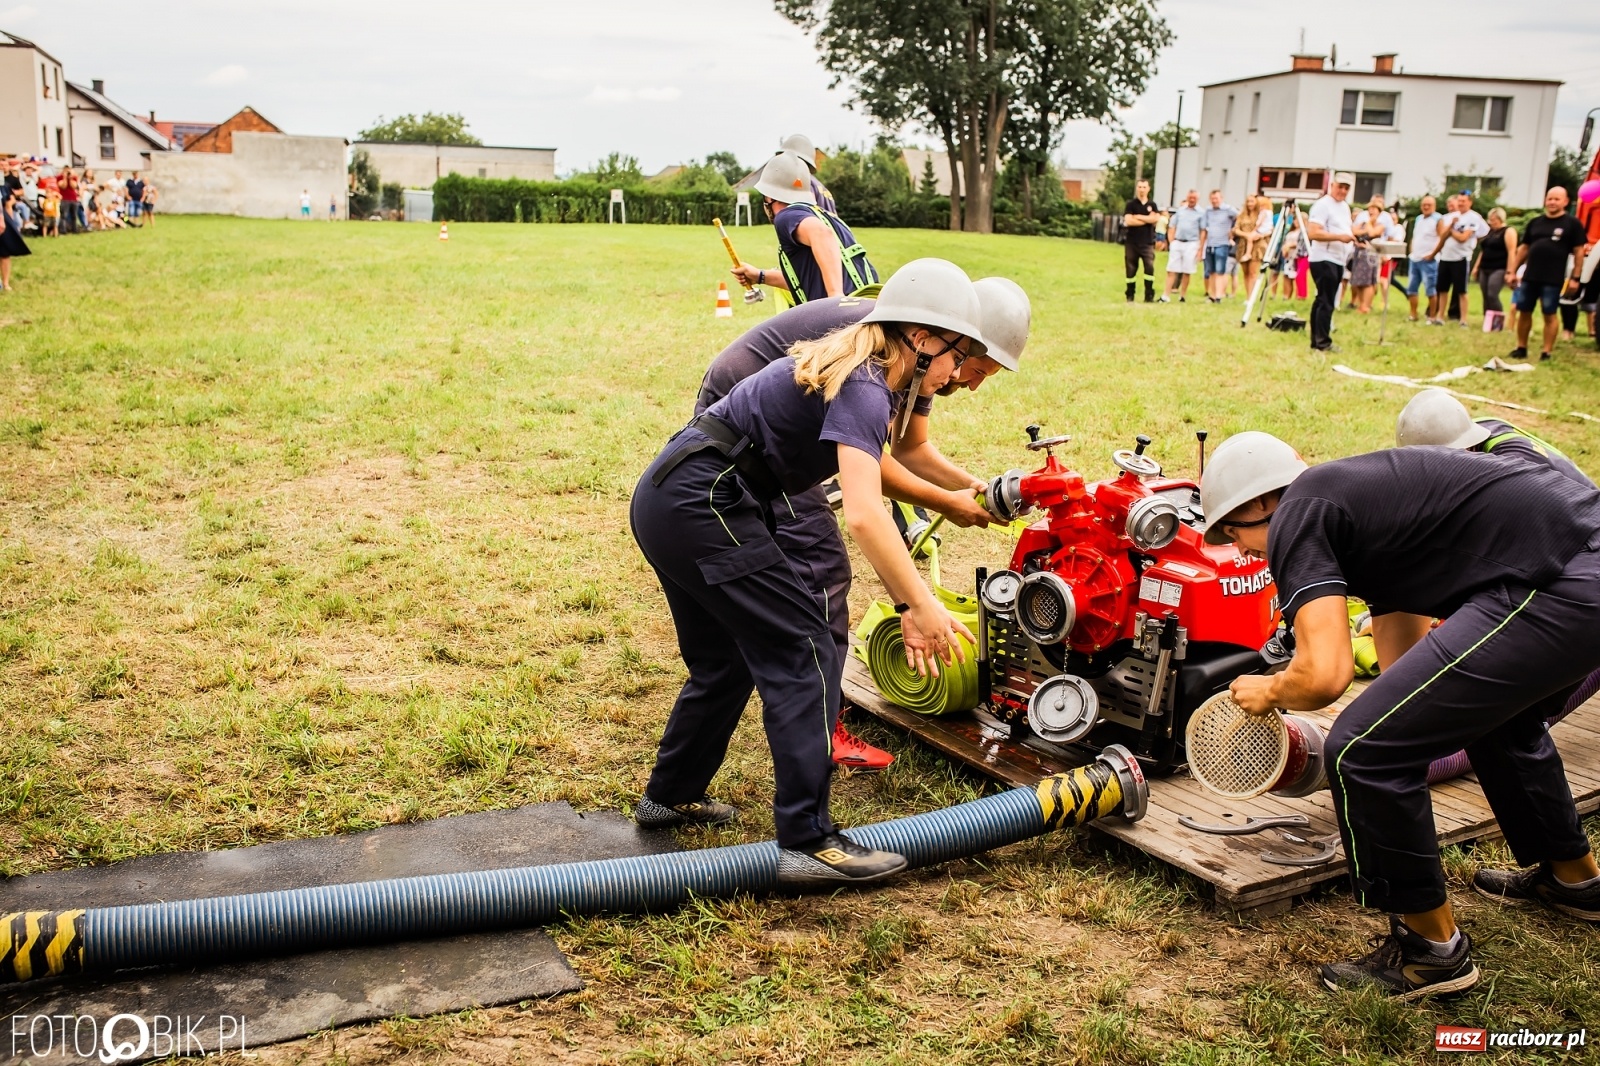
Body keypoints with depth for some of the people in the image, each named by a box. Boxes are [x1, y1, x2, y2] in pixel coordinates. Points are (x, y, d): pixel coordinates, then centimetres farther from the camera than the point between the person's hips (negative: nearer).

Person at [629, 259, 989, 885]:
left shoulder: (857, 374, 16)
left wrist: (906, 604, 14)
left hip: (665, 500, 10)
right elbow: (864, 517, -27)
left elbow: (868, 507, 17)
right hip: (704, 505, -10)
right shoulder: (863, 388, -14)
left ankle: (671, 796, 38)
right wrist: (922, 605, -18)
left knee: (726, 660, 22)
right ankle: (807, 842, -6)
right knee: (803, 654, -6)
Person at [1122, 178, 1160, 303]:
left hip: (1147, 243, 1)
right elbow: (1128, 221, -12)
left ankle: (1149, 296, -10)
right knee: (1130, 269, 4)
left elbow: (1156, 219, -7)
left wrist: (1138, 217, -7)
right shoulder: (1130, 204, 3)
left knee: (1150, 267, -14)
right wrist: (1148, 220, -6)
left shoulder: (1152, 205, 11)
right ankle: (1130, 296, 15)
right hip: (1132, 242, -1)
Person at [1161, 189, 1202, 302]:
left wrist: (1200, 248, -4)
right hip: (1177, 242, 2)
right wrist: (1171, 243, 2)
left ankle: (1182, 296, 9)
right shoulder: (1180, 210, 11)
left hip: (1191, 244, -2)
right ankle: (1166, 295, -2)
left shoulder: (1200, 213, 3)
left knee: (1186, 272, 1)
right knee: (1172, 270, -1)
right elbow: (1172, 227, 12)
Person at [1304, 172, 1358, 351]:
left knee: (1323, 301, 10)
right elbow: (1313, 233, -21)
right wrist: (1339, 237, -27)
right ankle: (1322, 342, -8)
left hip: (1337, 261, 9)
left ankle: (1317, 341, 12)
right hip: (1324, 260, -9)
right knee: (1326, 302, -10)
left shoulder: (1345, 207, 18)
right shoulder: (1322, 205, -11)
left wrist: (1353, 235, 10)